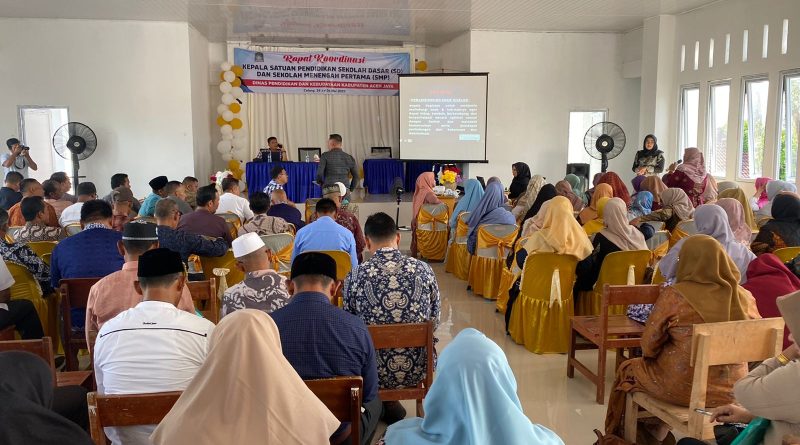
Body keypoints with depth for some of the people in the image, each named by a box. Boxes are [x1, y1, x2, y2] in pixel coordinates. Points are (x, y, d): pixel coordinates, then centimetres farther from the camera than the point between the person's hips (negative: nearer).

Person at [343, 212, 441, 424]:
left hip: (375, 373, -1)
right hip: (418, 370, 2)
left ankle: (387, 402, 24)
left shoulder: (355, 276, -11)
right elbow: (435, 321, 4)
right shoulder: (424, 270, -8)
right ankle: (390, 402, 32)